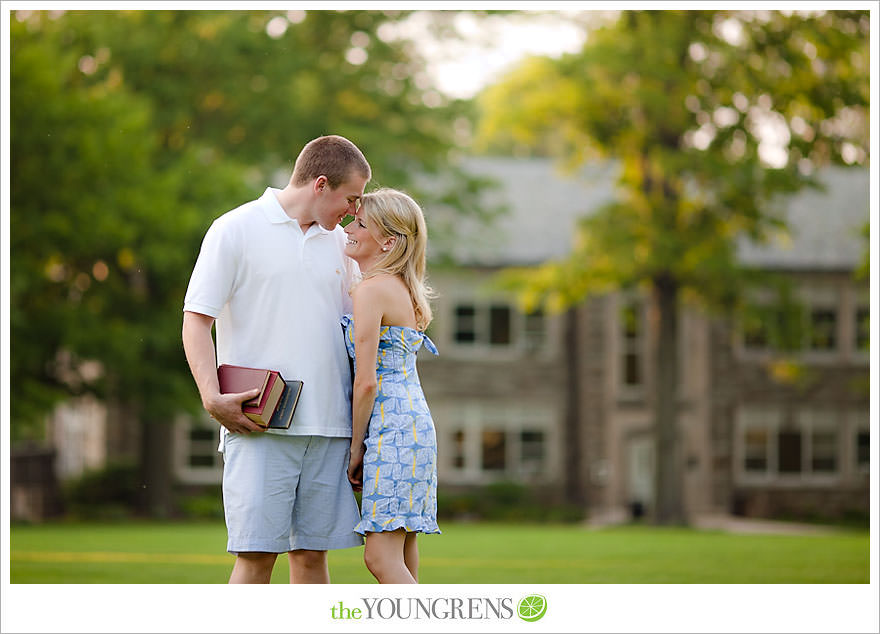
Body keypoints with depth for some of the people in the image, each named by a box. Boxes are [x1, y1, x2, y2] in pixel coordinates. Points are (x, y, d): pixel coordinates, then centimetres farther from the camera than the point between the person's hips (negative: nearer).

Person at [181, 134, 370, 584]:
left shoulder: (337, 242, 17)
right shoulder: (236, 230, -1)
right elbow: (196, 320, -4)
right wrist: (212, 397, -18)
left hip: (328, 427, 5)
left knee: (312, 551, 6)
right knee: (256, 554, -9)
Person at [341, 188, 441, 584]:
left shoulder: (370, 291, -10)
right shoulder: (404, 291, 18)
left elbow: (366, 381, -14)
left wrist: (356, 447, -6)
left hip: (391, 429, -10)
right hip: (414, 422, 10)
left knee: (381, 558, -13)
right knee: (401, 562, 8)